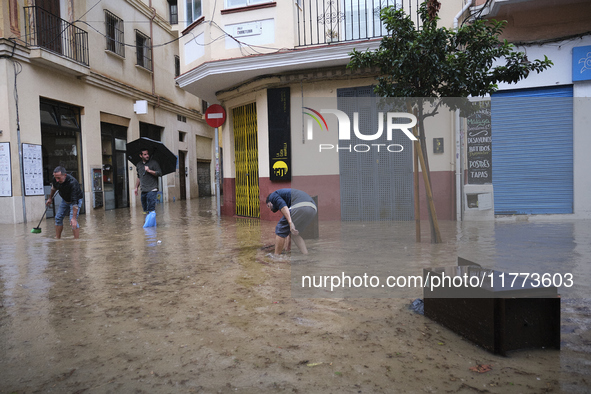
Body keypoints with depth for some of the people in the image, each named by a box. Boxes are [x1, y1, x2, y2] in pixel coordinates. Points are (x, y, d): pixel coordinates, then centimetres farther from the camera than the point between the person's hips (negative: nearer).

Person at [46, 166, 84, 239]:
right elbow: (54, 188, 8)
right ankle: (57, 239, 18)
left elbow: (75, 202, -40)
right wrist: (50, 198, 20)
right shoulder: (55, 179, -20)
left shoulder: (72, 183, -39)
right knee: (58, 218, 6)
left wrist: (74, 218, -42)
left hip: (76, 200, -7)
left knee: (73, 221, -19)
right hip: (65, 200, 7)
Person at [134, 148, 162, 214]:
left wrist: (149, 171, -16)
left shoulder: (154, 163, -1)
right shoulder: (138, 165, 15)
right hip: (143, 191, 6)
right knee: (145, 209, 10)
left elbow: (160, 173, -9)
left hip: (152, 190, -6)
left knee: (151, 210, -15)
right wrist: (136, 187, 20)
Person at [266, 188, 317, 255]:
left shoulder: (273, 196, 20)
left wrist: (290, 222, -17)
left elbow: (282, 206, -7)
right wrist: (288, 249, 48)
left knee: (280, 230, 9)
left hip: (300, 207, -9)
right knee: (294, 233, 27)